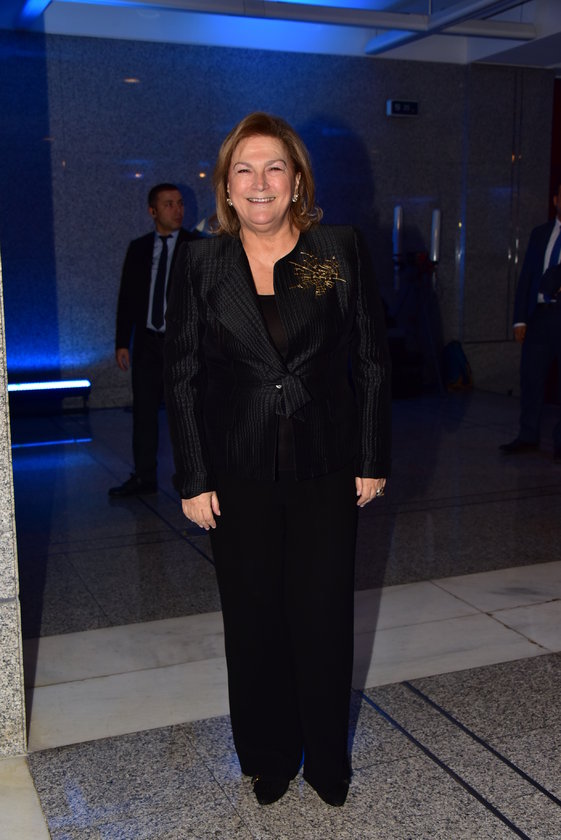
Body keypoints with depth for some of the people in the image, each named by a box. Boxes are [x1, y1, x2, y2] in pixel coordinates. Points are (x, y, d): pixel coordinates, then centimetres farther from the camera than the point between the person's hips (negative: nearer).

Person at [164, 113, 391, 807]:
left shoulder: (341, 252, -1)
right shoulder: (200, 263, 0)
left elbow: (372, 361, 2)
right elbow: (182, 377, 0)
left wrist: (373, 460, 0)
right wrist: (193, 480, -3)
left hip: (326, 468, 0)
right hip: (238, 474, 1)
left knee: (324, 613, 9)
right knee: (253, 617, 11)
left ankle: (327, 757, 31)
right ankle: (268, 756, 32)